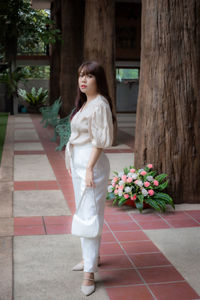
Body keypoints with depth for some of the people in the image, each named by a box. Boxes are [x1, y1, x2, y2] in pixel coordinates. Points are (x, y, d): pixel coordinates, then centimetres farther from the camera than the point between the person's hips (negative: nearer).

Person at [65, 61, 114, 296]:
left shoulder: (99, 104, -14)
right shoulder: (84, 103, 14)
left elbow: (100, 141, -19)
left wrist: (89, 169, -22)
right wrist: (72, 162, 16)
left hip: (91, 163, -10)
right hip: (78, 161, 10)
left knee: (90, 213, -7)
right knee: (82, 212, 18)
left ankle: (89, 273, 0)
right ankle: (91, 256, 34)